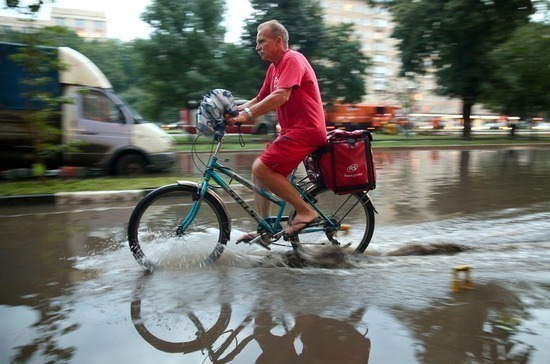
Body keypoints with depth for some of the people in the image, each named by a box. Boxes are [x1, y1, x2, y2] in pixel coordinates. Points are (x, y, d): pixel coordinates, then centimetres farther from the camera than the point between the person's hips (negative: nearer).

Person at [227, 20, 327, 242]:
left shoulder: (292, 59, -11)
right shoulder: (274, 68, 18)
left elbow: (280, 96, -26)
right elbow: (260, 100, 18)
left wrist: (246, 115, -30)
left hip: (306, 129, -10)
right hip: (292, 130, 10)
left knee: (261, 168, -20)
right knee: (260, 172, 8)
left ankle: (305, 211, -9)